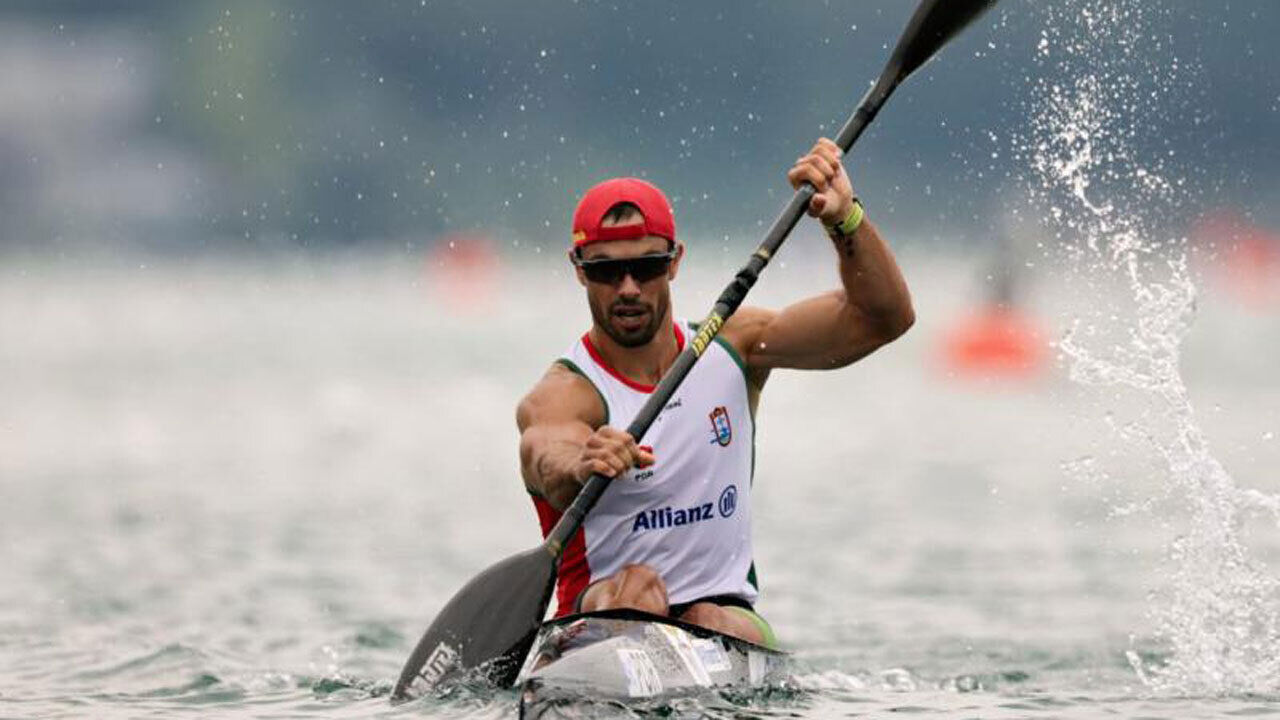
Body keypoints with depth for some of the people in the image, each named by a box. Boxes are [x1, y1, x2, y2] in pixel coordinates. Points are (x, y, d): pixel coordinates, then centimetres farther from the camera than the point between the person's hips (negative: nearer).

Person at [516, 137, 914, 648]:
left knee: (712, 626, -31)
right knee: (637, 585, -35)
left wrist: (845, 219, -17)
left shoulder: (732, 347, 7)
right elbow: (548, 460, -34)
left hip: (728, 612, 3)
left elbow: (884, 316, 0)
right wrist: (580, 468, -59)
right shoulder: (564, 395, -8)